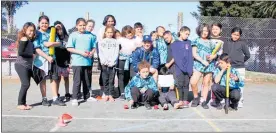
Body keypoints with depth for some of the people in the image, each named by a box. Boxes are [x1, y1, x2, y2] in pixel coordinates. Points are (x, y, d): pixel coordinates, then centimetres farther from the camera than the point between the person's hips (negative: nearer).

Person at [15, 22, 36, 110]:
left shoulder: (31, 40, 13)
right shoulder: (24, 39, -11)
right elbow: (20, 53, -20)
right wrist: (31, 55, -13)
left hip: (28, 65, 8)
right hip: (21, 65, -8)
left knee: (26, 84, 8)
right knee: (25, 84, -12)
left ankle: (23, 103, 16)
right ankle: (20, 104, -3)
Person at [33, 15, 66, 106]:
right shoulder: (37, 34, -5)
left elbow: (59, 43, 5)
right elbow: (37, 49, -12)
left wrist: (51, 44, -15)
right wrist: (47, 57, -17)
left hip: (52, 58, 4)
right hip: (41, 59, -4)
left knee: (54, 78, 5)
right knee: (43, 79, 5)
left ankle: (55, 99, 11)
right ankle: (44, 99, 15)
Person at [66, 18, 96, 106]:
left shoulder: (90, 35, 8)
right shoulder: (73, 35, -2)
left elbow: (94, 47, 15)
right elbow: (69, 48, -7)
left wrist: (91, 53, -6)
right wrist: (81, 52, -15)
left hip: (88, 62, 4)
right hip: (77, 62, -4)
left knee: (87, 81, 14)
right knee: (77, 81, -3)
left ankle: (87, 97, 27)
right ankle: (74, 98, 4)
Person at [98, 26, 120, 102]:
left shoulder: (115, 42, 11)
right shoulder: (102, 42, 12)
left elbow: (116, 53, 3)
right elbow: (100, 53, 4)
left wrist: (112, 62, -11)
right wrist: (104, 61, -10)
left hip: (112, 64, -1)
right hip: (104, 64, 1)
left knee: (111, 80, -1)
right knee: (105, 80, 1)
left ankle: (111, 95, 2)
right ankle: (106, 94, 7)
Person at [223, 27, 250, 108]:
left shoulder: (242, 43, 0)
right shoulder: (227, 44, 7)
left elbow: (247, 55, 7)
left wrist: (241, 61, 9)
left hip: (239, 68, -2)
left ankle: (240, 101, 10)